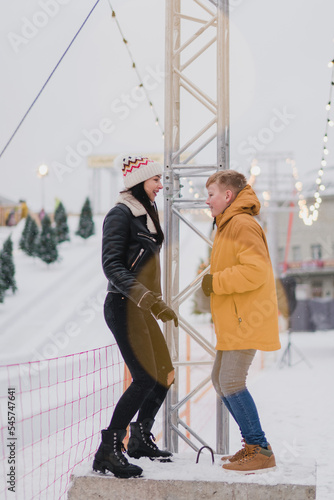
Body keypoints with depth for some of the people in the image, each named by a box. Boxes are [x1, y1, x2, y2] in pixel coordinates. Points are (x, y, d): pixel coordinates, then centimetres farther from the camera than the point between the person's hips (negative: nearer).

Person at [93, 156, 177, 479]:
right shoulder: (120, 214, -11)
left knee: (164, 376, 10)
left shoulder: (146, 214, 17)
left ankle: (140, 440, 25)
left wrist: (157, 303, 24)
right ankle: (108, 451, -9)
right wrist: (144, 296, -29)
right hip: (123, 307, -9)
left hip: (142, 309, 9)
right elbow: (111, 265, -20)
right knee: (145, 379, -15)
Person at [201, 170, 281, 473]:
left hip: (246, 319, -11)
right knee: (221, 380, 13)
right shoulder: (228, 225, 20)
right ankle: (253, 444, 21)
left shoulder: (242, 224, -14)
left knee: (232, 383, -12)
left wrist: (215, 282, -17)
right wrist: (214, 283, 12)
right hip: (234, 320, 11)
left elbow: (255, 270, -25)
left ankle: (261, 452, -3)